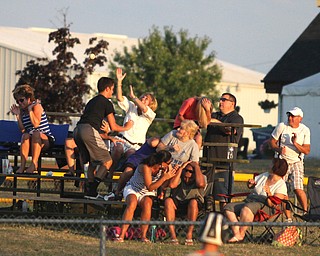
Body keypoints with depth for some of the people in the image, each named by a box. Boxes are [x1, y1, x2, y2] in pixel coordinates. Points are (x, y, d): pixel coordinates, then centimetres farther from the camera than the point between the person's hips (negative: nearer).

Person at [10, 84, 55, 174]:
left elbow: (36, 124, -17)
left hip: (46, 139, -4)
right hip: (30, 143, 4)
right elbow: (22, 129, 2)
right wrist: (17, 115, -5)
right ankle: (22, 165, -41)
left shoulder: (36, 106, -3)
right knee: (25, 135, -30)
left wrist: (30, 109, -15)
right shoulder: (22, 110, 12)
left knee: (36, 133, -36)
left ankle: (34, 163, -41)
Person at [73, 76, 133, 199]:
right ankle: (91, 190, -11)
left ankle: (90, 191, 12)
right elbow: (113, 127, 8)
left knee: (92, 162, 20)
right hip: (89, 130, -8)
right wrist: (126, 127, 28)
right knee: (107, 162, -1)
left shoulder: (92, 101, 30)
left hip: (77, 130, 8)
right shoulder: (106, 103, 7)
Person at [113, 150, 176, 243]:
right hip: (133, 189, -4)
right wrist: (164, 178, -33)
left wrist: (170, 174, -23)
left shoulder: (163, 167, -10)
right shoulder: (146, 167, -28)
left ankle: (143, 236, -30)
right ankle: (121, 235, -37)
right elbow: (150, 187, -29)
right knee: (132, 204, -35)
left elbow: (163, 185, -7)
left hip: (146, 194, 4)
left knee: (147, 204, -31)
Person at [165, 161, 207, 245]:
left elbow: (200, 184, -33)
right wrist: (181, 168, -20)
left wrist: (196, 166, -22)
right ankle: (173, 236, -33)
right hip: (177, 202, 2)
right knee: (168, 201, -30)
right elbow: (171, 185, -26)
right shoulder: (179, 177, -5)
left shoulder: (202, 177, -8)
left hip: (195, 205, -2)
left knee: (193, 202, -36)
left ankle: (189, 235, -32)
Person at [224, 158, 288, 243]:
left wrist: (269, 194, -33)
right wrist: (250, 183, 3)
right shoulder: (264, 175, 15)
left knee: (247, 208, -39)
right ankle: (236, 233, -29)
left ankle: (241, 234, -31)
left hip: (264, 207, -8)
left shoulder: (281, 186, -6)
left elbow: (273, 204, -15)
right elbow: (250, 186, 27)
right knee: (228, 207, -15)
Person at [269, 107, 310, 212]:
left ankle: (305, 211, -5)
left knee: (298, 189, -14)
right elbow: (272, 142, 3)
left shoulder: (305, 130, -3)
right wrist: (279, 149, -17)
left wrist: (295, 143, -23)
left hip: (297, 163, -1)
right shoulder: (281, 126, -3)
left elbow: (307, 151, -7)